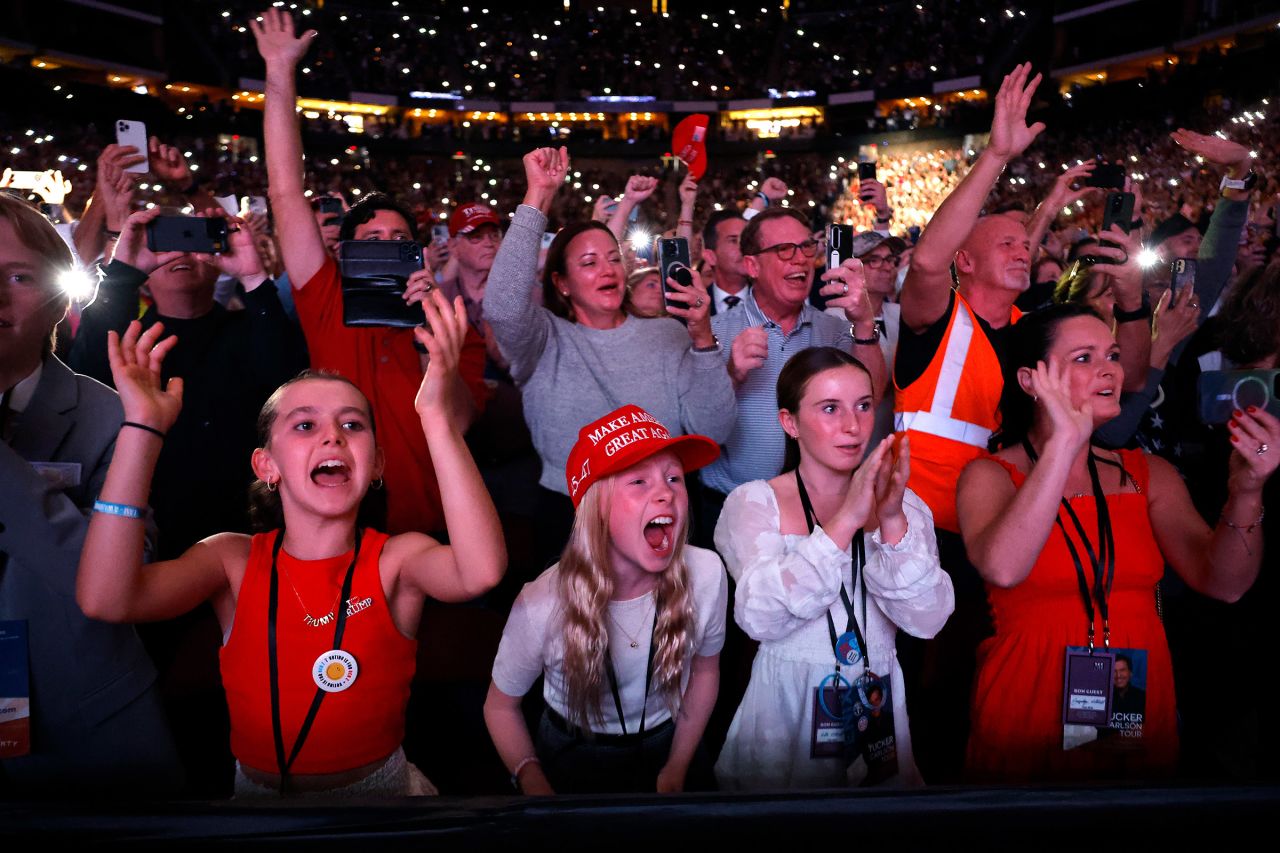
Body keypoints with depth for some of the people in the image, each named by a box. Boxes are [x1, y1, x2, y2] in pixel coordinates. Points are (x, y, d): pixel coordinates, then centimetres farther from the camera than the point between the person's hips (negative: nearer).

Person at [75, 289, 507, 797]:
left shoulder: (397, 560, -8)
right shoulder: (235, 561, -4)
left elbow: (481, 572, -31)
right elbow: (105, 599, -22)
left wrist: (437, 415, -36)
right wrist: (143, 426, -25)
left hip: (381, 785, -1)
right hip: (257, 788, 2)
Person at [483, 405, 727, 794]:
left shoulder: (707, 573, -23)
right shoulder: (542, 605, -29)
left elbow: (705, 669, -3)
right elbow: (500, 704, -10)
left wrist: (677, 768, 0)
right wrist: (535, 786, -18)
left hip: (664, 748, 1)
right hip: (573, 758, -1)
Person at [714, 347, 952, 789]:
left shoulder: (902, 505, 4)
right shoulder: (753, 502, -6)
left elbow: (928, 620, -9)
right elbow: (760, 617, -21)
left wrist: (892, 522, -22)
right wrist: (846, 521, -26)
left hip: (877, 704, 3)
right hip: (786, 707, -2)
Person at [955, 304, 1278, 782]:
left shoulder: (1148, 475, 8)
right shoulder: (990, 476, -5)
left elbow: (1222, 583, -2)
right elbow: (1002, 569, -25)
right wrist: (1064, 442, -24)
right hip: (1030, 716, -3)